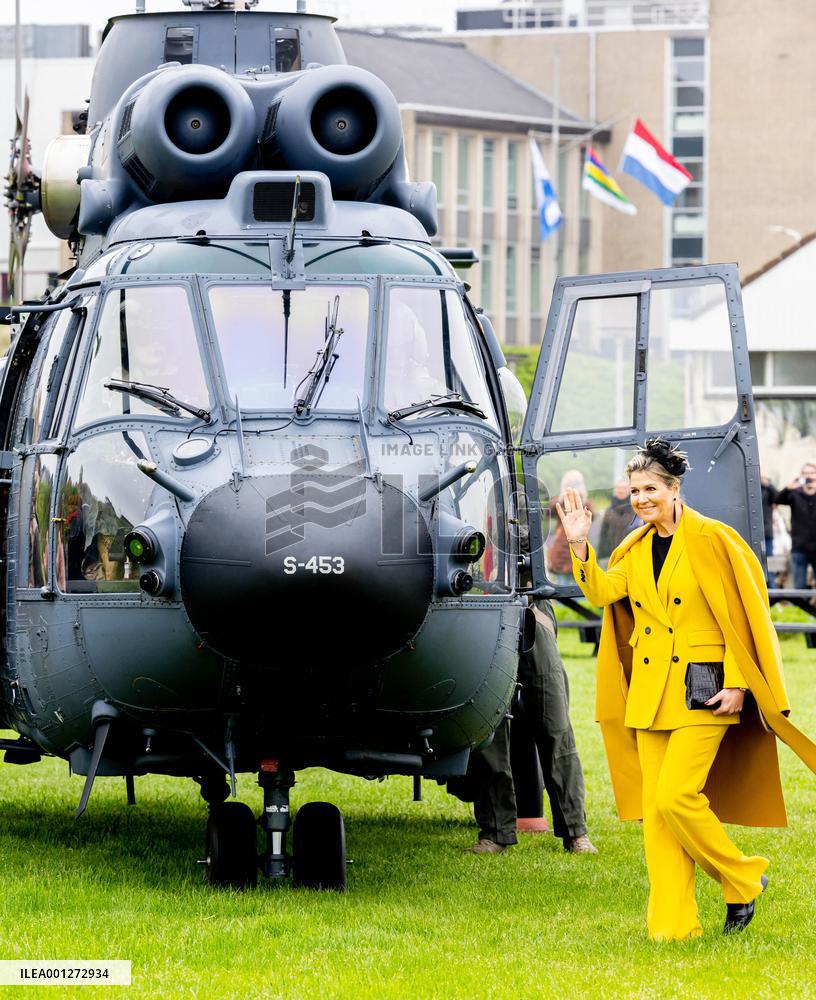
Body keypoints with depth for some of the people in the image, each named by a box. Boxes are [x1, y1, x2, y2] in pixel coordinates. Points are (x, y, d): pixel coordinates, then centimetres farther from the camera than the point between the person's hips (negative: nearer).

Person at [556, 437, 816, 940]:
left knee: (676, 795, -16)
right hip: (650, 691, 7)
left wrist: (736, 685, -12)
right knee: (654, 808, 2)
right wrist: (580, 545, -15)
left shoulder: (712, 540, -8)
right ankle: (673, 922, 6)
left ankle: (743, 879, 5)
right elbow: (603, 592, -3)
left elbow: (743, 617, -8)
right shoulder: (636, 549, 11)